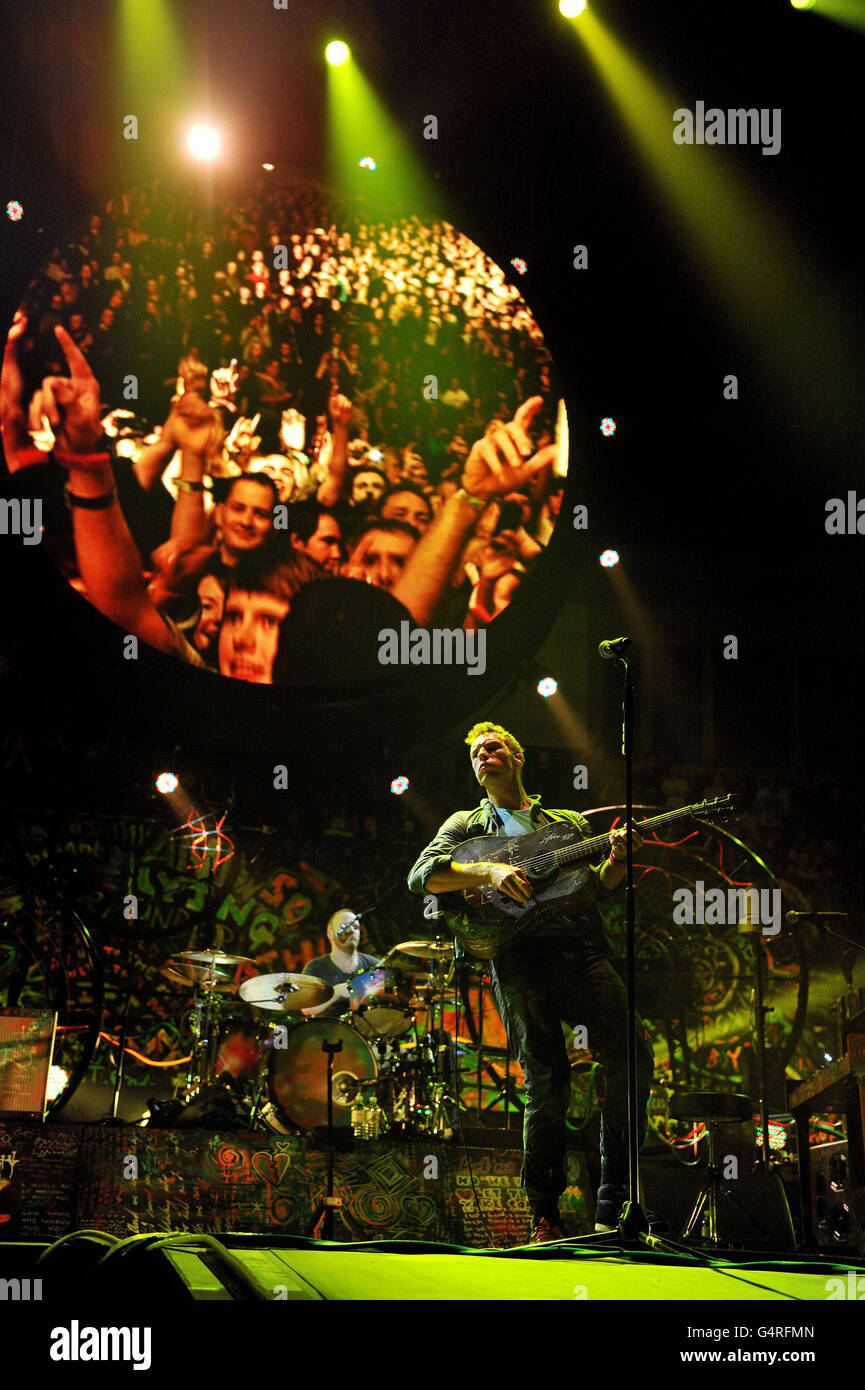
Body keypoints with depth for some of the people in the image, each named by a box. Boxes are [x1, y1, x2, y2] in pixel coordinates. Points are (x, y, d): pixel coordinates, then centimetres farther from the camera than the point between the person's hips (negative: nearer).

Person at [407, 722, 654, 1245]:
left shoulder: (569, 822, 29)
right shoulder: (467, 824, 23)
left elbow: (598, 888, 21)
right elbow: (421, 876, 6)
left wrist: (617, 861, -1)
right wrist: (489, 871, -9)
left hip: (584, 950, 2)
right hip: (519, 954, -2)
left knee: (632, 1055, -15)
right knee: (548, 1080, -11)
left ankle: (614, 1202, -5)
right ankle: (546, 1215, 1)